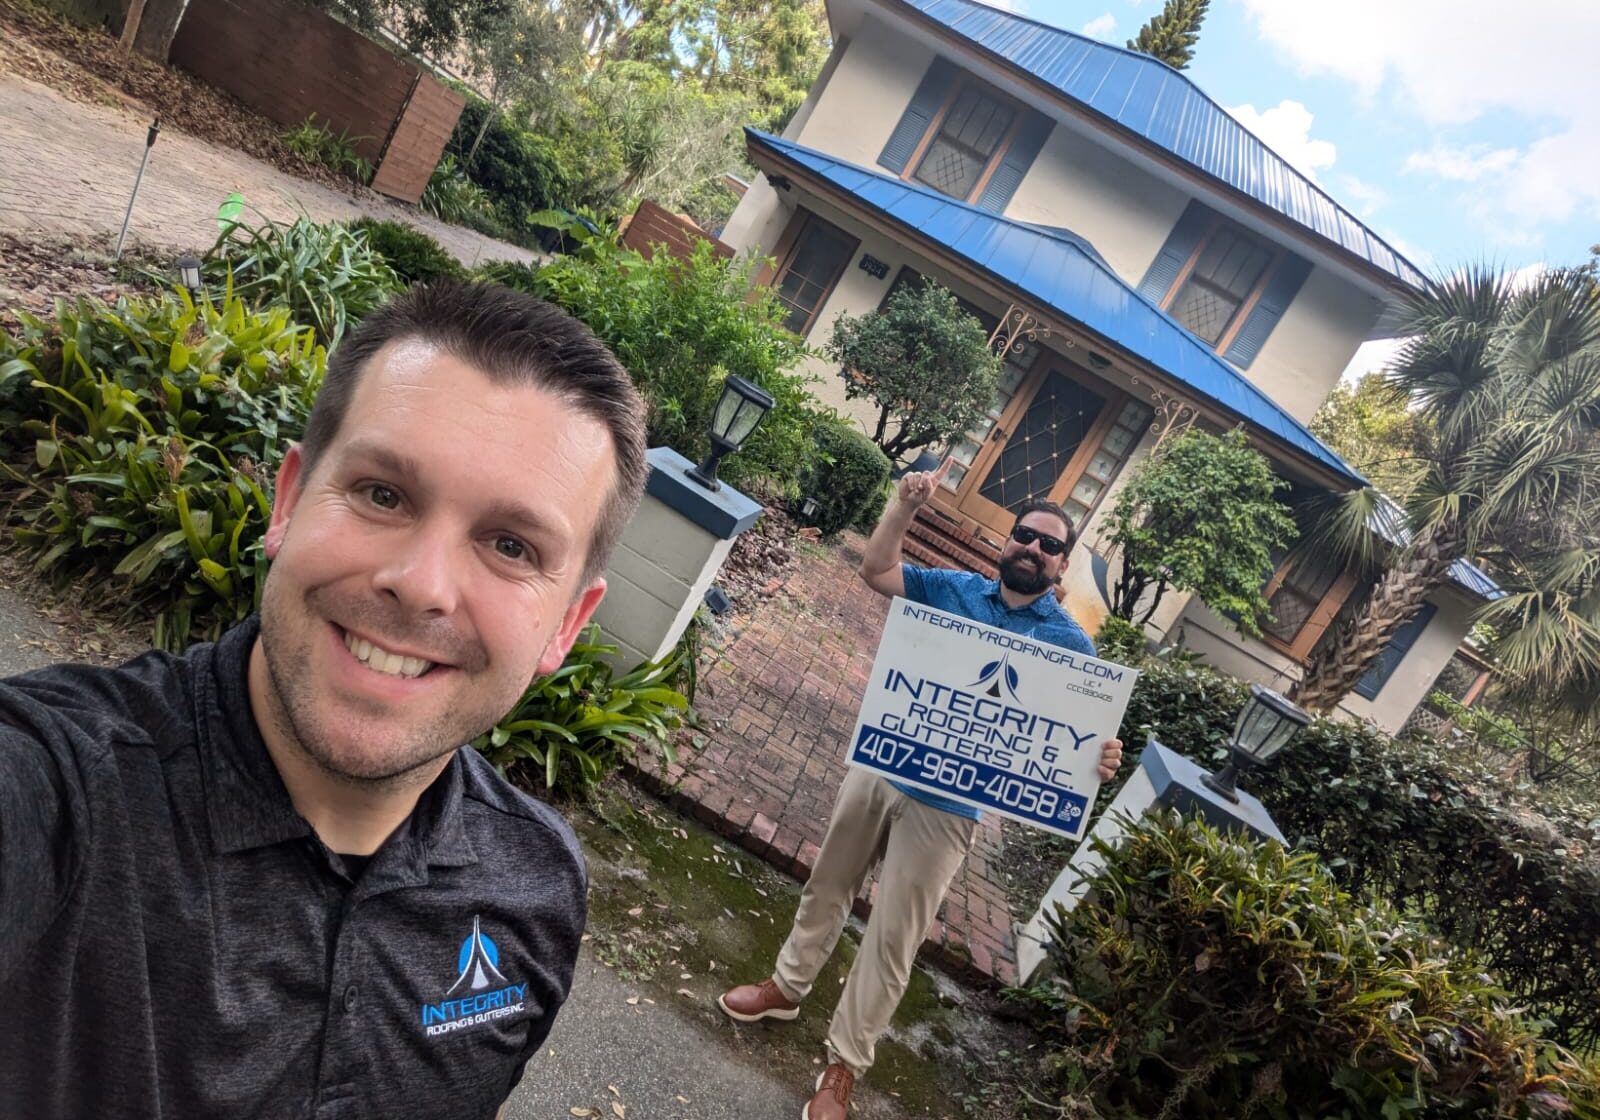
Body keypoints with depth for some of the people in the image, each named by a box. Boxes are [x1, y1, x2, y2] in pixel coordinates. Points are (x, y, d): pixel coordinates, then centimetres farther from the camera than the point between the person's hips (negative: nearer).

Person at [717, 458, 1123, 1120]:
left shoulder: (1069, 644, -7)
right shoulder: (955, 588, 2)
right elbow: (875, 570, -3)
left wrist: (1097, 760, -34)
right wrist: (906, 505, -17)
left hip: (948, 805, -4)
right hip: (879, 767, 4)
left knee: (892, 940, 5)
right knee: (826, 888, 21)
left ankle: (844, 1065, 23)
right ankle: (788, 987, 45)